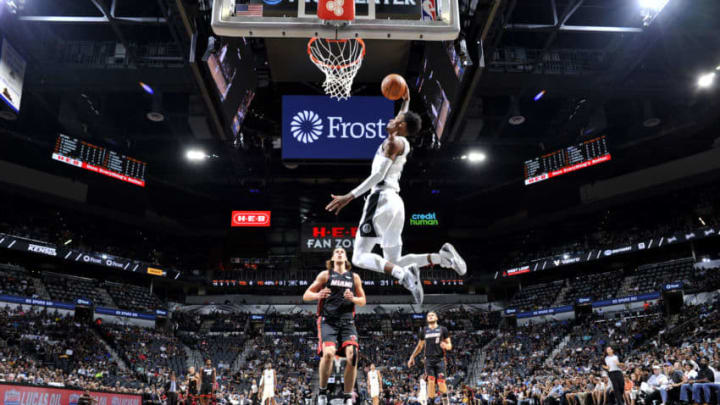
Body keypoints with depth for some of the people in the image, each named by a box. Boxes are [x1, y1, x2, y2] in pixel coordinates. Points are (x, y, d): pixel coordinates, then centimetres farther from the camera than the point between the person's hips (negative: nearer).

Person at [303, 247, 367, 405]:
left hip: (347, 321, 2)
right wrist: (318, 295, -15)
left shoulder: (354, 277, 16)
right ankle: (322, 391, -2)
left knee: (352, 354, -17)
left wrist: (353, 299, -3)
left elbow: (363, 301, 20)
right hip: (328, 320, -2)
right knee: (328, 353, -24)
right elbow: (306, 295, 7)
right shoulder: (325, 274, 10)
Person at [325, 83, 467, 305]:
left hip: (381, 199, -9)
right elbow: (405, 120, 44)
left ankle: (403, 274, -30)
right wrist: (406, 102, 46)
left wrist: (349, 197, -19)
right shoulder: (404, 143, 19)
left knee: (360, 257, -11)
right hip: (396, 202, 9)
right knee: (393, 264, 10)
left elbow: (377, 175, -16)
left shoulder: (394, 142, -5)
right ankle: (440, 256, -6)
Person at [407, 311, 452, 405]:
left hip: (440, 360, -2)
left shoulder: (443, 329, 4)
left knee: (441, 382, -9)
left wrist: (446, 346, -17)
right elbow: (420, 346, 21)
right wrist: (412, 357, 16)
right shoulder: (423, 330, 11)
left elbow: (450, 345, 6)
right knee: (431, 381, -8)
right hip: (429, 360, 2)